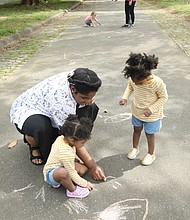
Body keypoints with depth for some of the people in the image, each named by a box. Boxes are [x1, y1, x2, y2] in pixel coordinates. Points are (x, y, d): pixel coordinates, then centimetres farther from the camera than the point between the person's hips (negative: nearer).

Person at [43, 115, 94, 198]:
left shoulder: (62, 138, -10)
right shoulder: (66, 153, -35)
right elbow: (72, 173, -26)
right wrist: (85, 183, -12)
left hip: (61, 165, 10)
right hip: (51, 173, -10)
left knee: (83, 168, 0)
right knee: (63, 172, -45)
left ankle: (60, 181, -3)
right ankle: (72, 190, -14)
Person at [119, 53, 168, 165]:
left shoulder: (158, 83, -33)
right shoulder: (133, 79, -21)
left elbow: (164, 97, -18)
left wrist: (151, 109, -26)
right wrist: (125, 97, -14)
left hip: (152, 115, -4)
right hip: (137, 112, 4)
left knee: (149, 134, 15)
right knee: (137, 130, 24)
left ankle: (151, 154, 40)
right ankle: (135, 148, 50)